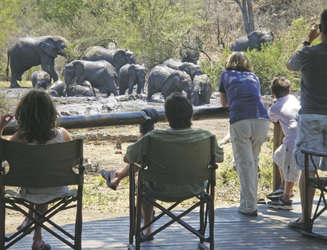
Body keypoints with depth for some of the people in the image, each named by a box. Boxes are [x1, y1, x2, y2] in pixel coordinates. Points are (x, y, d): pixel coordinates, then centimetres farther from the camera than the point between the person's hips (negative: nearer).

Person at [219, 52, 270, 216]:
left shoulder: (226, 76, 21)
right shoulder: (254, 77, 26)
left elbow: (224, 103, 33)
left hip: (240, 121, -3)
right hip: (262, 120, 3)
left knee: (244, 163, -2)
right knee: (253, 161, 16)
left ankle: (250, 206, -7)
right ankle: (248, 199, 20)